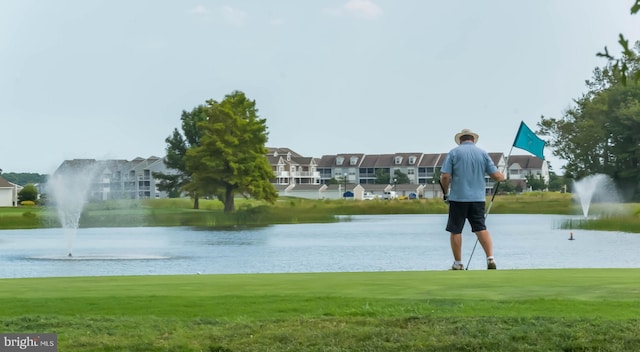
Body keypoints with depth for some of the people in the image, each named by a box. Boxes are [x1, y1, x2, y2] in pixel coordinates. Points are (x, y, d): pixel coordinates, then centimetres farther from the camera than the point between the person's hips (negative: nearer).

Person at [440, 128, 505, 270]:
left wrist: (446, 192, 8)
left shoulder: (454, 152, -1)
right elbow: (496, 176, 2)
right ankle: (490, 258, -10)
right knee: (481, 228, 6)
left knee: (455, 231, 6)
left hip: (458, 197, -3)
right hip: (478, 198, 3)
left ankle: (458, 264, 10)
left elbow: (445, 176, -9)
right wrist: (502, 177, 26)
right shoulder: (482, 153, 6)